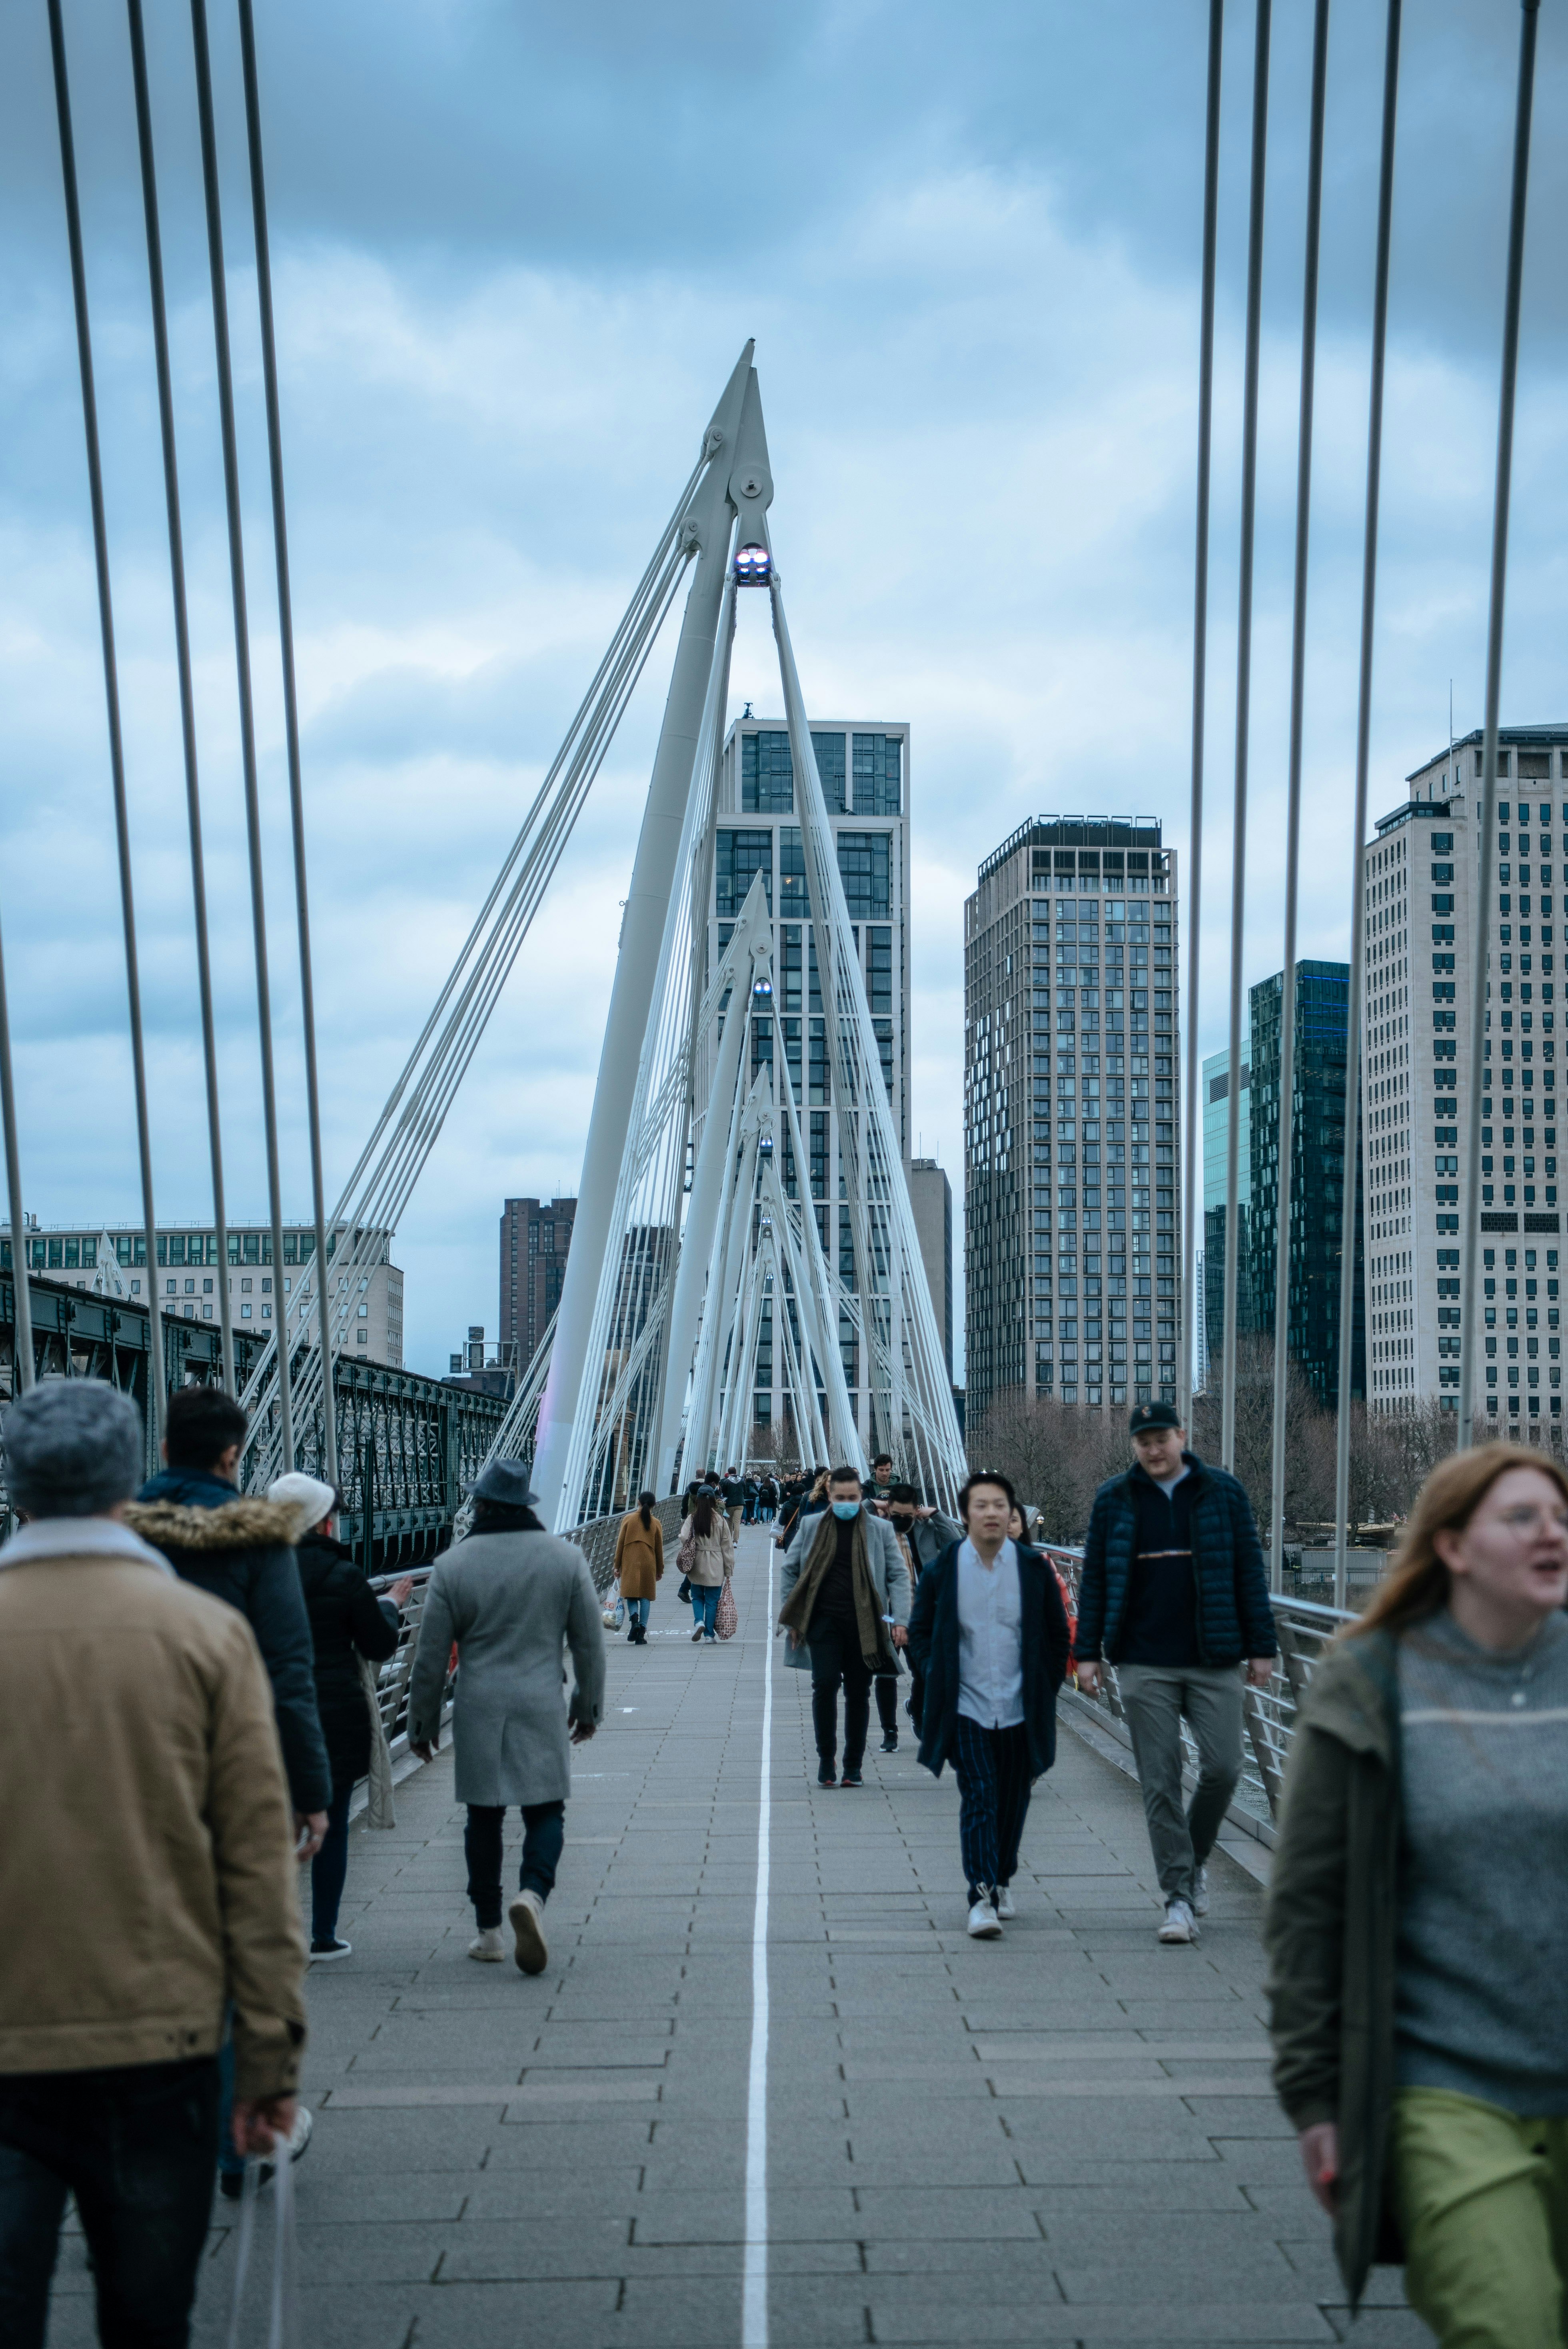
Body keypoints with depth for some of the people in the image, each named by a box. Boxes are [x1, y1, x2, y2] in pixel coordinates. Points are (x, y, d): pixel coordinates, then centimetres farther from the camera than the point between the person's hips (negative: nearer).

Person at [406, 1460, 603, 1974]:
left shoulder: (452, 1565, -2)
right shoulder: (566, 1558, 2)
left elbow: (431, 1656, 1)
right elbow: (590, 1643, 6)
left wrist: (422, 1722, 12)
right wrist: (588, 1705, 19)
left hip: (479, 1710, 0)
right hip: (542, 1706, 0)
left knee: (484, 1816, 9)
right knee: (546, 1811, 7)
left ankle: (488, 1932, 15)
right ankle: (532, 1893, -19)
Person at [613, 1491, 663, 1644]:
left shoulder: (628, 1520, 1)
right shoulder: (656, 1523, 3)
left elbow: (620, 1544, 2)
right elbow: (659, 1548, 8)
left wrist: (617, 1566, 8)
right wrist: (660, 1570, 17)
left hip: (630, 1564, -1)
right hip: (648, 1565, 1)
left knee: (631, 1595, 7)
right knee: (645, 1598, 5)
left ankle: (635, 1620, -20)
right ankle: (642, 1631, -1)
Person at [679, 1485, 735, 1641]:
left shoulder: (692, 1519, -4)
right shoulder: (720, 1520, -4)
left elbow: (684, 1537, -16)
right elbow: (727, 1545, -1)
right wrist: (728, 1570, 5)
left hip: (697, 1565, 0)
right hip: (716, 1567, 0)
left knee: (697, 1597, 16)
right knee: (712, 1600, 8)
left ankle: (699, 1622, -8)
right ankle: (709, 1634, 9)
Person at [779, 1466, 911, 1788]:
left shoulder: (880, 1529, 5)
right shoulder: (811, 1526, 7)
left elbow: (899, 1575, 5)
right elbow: (789, 1570, 12)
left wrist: (900, 1620, -6)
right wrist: (793, 1619, 7)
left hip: (864, 1624, 0)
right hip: (824, 1621, 0)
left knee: (858, 1693, 5)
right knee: (825, 1685, -11)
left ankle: (853, 1765, 16)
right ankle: (826, 1758, 5)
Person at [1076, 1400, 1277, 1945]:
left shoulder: (1223, 1492, 3)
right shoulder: (1114, 1500, 5)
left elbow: (1249, 1572, 5)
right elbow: (1095, 1579, 8)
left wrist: (1261, 1647, 2)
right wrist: (1088, 1651, 3)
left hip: (1214, 1661, 0)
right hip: (1144, 1665, 0)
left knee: (1222, 1768, -3)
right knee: (1160, 1783, 0)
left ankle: (1196, 1859, 24)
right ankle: (1178, 1896, 7)